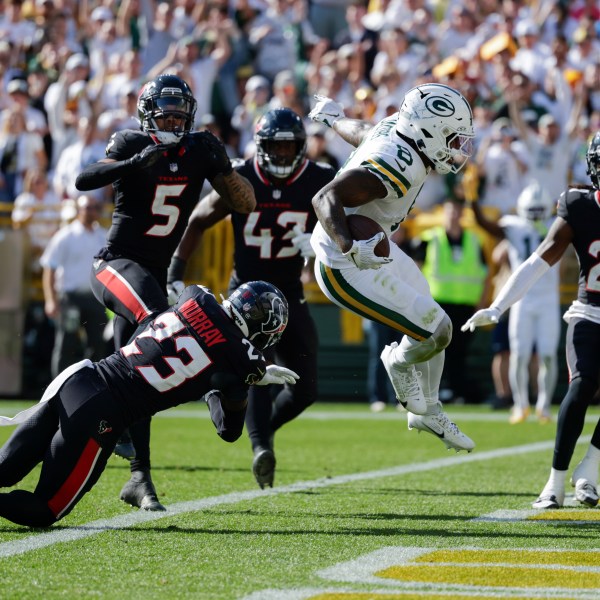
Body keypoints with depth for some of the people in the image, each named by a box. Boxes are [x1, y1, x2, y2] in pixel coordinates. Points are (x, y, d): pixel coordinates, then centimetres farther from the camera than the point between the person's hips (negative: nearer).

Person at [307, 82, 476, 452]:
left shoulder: (395, 128, -6)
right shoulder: (396, 168, -34)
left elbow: (359, 131, 16)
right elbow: (327, 199, -39)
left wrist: (333, 116, 39)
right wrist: (352, 249, -53)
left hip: (369, 250, 11)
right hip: (348, 270, -11)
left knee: (435, 326, 20)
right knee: (437, 332, -9)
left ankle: (428, 413, 39)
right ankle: (400, 362, 24)